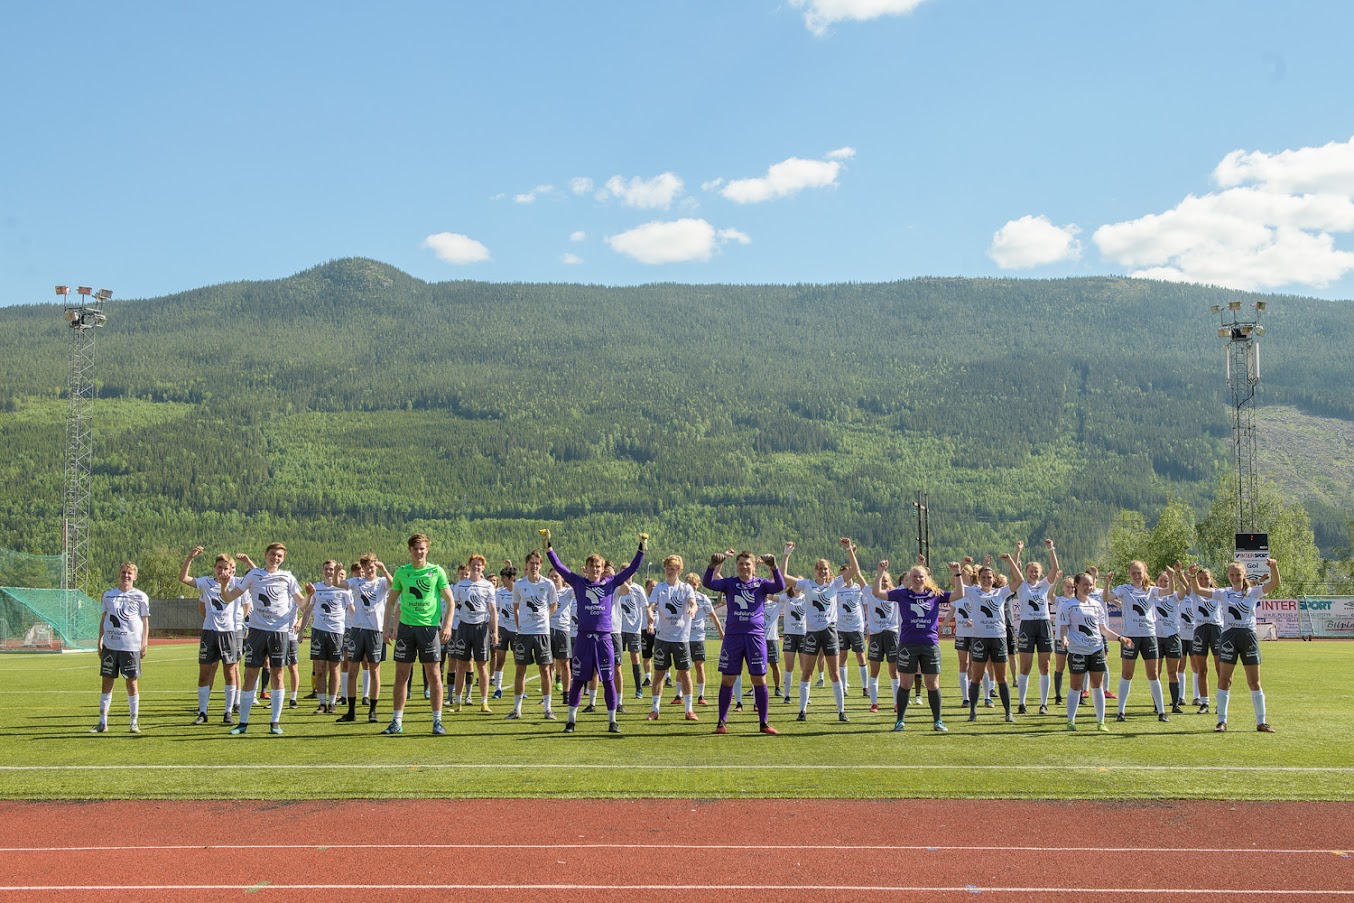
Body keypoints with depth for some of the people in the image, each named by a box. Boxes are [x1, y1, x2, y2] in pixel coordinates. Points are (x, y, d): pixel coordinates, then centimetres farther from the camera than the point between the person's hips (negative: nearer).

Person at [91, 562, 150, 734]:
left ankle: (134, 722, 7)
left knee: (132, 682, -1)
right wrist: (100, 641, 7)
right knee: (107, 682, 5)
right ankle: (102, 722, 12)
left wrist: (144, 644, -2)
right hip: (110, 645, 2)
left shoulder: (140, 597, 4)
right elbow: (103, 619, 15)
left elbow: (145, 622, 5)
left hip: (131, 646, -2)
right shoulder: (108, 595, 11)